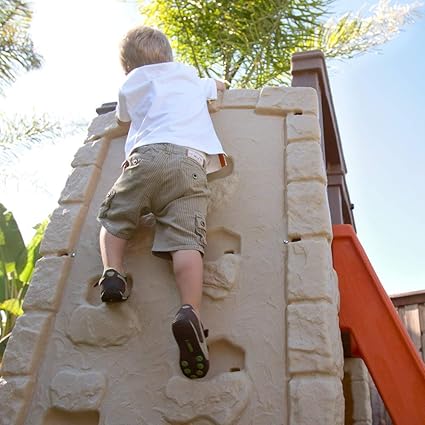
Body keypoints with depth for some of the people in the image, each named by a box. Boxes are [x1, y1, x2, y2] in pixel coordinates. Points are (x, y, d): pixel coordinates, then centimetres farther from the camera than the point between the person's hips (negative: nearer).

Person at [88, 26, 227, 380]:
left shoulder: (129, 86, 29)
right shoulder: (191, 77, 35)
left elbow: (123, 126, 45)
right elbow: (220, 85, 56)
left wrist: (105, 134, 66)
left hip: (147, 155, -1)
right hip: (191, 161, 1)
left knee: (113, 218, 18)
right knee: (186, 242, -15)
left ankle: (113, 272, -7)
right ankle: (191, 313, -36)